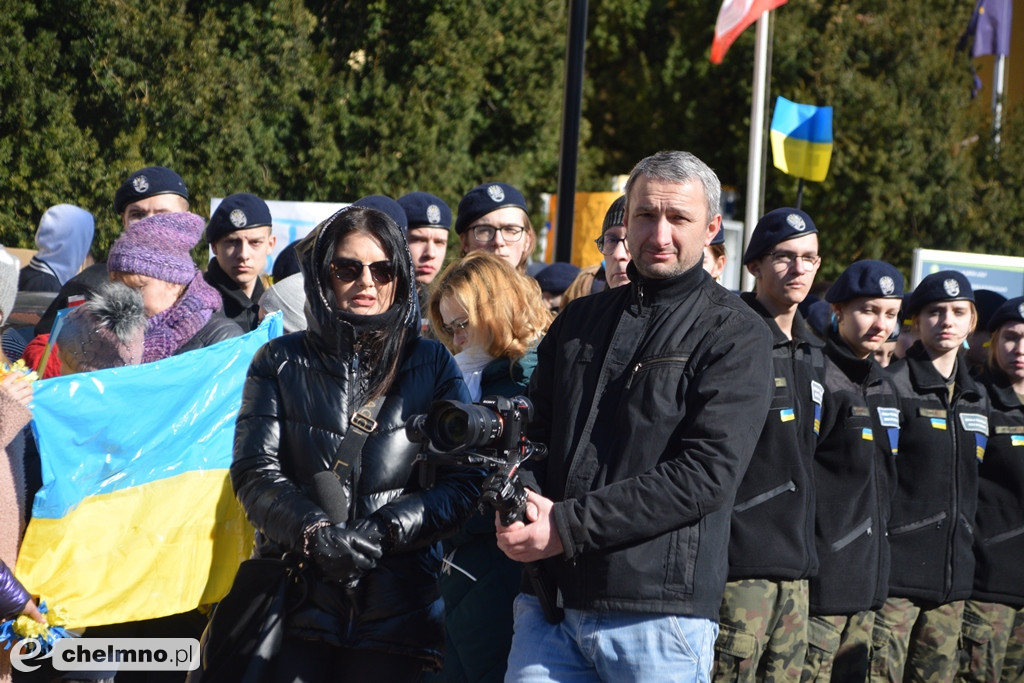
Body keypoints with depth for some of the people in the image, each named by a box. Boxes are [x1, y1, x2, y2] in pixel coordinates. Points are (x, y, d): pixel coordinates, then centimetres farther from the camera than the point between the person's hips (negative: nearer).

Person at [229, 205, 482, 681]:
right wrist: (317, 533, -17)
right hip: (298, 600, 0)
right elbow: (255, 472, -1)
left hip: (395, 604, 0)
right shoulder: (281, 363, 9)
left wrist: (384, 531, -13)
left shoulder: (433, 366, 8)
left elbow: (463, 482, 1)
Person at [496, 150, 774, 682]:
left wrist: (568, 526, -15)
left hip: (658, 614, -4)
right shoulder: (580, 319, 17)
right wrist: (519, 501, -6)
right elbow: (533, 432, 19)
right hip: (549, 602, 5)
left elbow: (705, 474, -12)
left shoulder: (735, 334, -2)